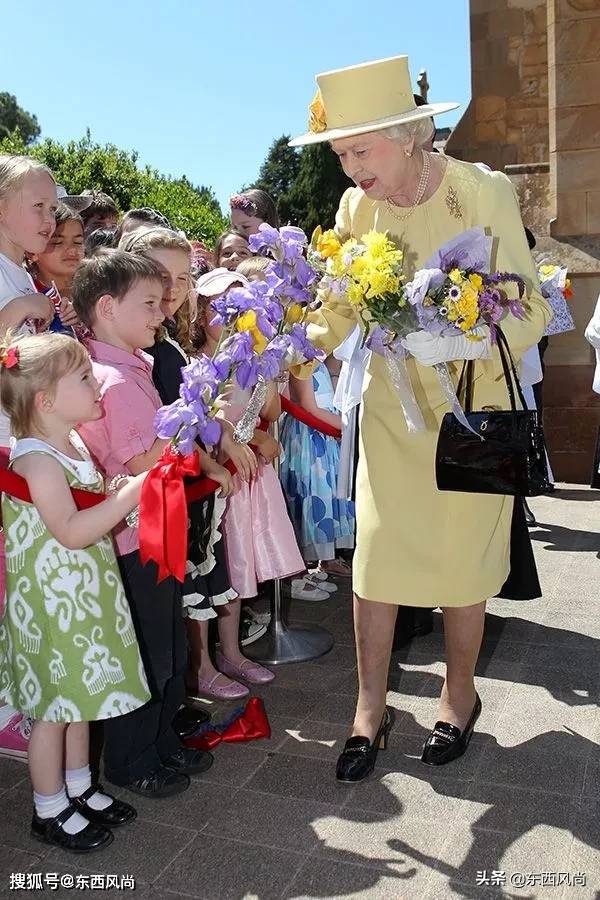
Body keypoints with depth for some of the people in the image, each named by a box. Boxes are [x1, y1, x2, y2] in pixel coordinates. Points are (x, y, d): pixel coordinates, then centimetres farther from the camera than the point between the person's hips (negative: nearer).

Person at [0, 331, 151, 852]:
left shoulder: (76, 445, 7)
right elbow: (71, 531, -30)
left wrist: (146, 477, 8)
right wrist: (133, 491, -30)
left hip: (85, 592, 9)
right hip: (51, 599, -9)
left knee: (80, 693, 20)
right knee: (52, 703, 6)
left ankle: (78, 788, 37)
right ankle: (50, 811, 23)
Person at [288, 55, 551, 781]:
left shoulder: (485, 193, -14)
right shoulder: (356, 208, -3)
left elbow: (530, 310, -14)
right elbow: (336, 311, 0)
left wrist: (457, 342, -32)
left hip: (473, 407, -3)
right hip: (391, 407, 3)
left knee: (462, 562, 6)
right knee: (376, 555, 3)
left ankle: (459, 695, 32)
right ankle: (371, 708, 22)